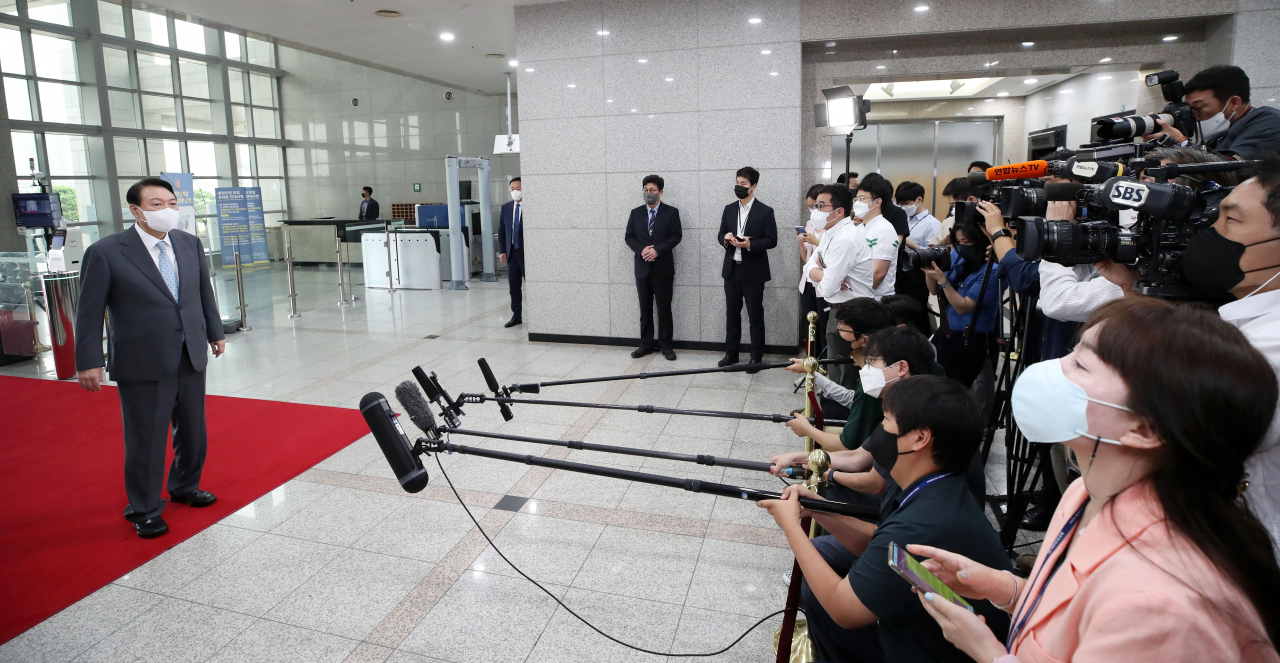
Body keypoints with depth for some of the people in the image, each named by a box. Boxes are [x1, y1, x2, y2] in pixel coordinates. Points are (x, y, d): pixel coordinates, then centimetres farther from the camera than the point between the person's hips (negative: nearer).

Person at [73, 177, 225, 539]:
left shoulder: (190, 244, 5)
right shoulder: (105, 252, -9)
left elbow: (204, 292, 16)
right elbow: (90, 312, -7)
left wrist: (215, 332, 20)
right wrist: (88, 361, -7)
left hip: (191, 358, 5)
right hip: (143, 365, -5)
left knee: (194, 431, 17)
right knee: (146, 441, 5)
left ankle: (185, 486, 40)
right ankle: (144, 510, 24)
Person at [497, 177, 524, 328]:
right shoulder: (506, 208, 9)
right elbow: (501, 230, 12)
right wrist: (502, 250, 5)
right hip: (512, 252, 5)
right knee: (514, 286, 9)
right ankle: (516, 316, 18)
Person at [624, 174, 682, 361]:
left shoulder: (671, 212, 1)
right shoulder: (636, 213, 9)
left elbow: (675, 236, -7)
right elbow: (629, 237, 6)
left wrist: (657, 250, -18)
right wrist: (641, 250, -13)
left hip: (663, 268, -3)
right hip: (642, 268, 3)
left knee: (664, 309, 2)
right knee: (645, 309, 8)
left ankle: (665, 345, 10)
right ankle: (645, 344, 16)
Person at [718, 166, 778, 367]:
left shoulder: (765, 211, -5)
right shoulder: (729, 209, 10)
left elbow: (772, 240, -7)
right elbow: (720, 235, 12)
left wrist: (750, 244, -22)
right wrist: (726, 238, -11)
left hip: (753, 271, -4)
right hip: (731, 269, 5)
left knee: (755, 315, 4)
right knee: (732, 313, 11)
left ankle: (756, 357, 13)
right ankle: (731, 354, 21)